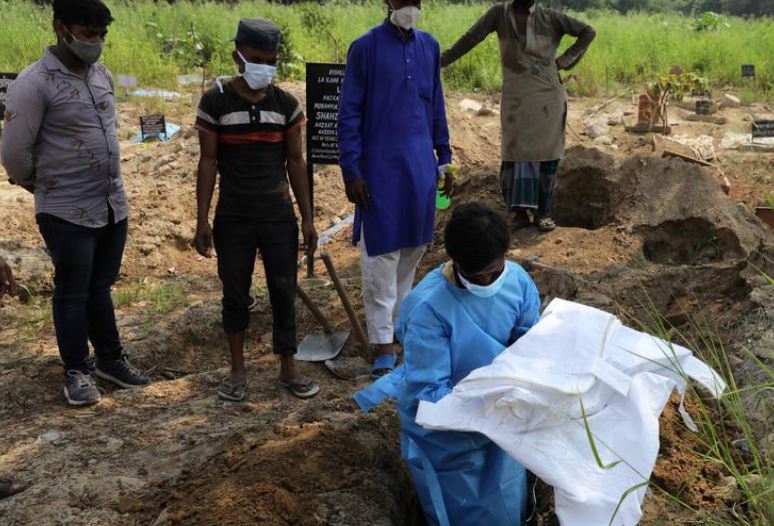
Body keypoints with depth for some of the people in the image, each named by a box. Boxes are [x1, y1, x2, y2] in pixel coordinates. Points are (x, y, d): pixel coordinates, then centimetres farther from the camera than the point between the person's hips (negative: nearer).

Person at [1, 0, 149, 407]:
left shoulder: (103, 75, 6)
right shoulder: (35, 83, -16)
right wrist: (45, 187, 3)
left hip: (113, 206, 6)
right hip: (68, 213, -6)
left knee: (100, 287, 18)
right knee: (73, 294, 7)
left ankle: (110, 359, 30)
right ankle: (77, 371, 21)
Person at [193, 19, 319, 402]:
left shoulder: (286, 104, 1)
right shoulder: (215, 102, -5)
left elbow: (295, 161, 5)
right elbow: (208, 162, -3)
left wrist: (307, 218, 3)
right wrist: (202, 220, -6)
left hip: (279, 216, 2)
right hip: (233, 218, -1)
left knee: (284, 291, 5)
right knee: (235, 292, 8)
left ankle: (288, 368, 19)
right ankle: (238, 369, 22)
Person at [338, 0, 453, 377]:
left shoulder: (429, 46, 8)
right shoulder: (365, 48, -7)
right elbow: (349, 113, -7)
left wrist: (444, 159, 14)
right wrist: (351, 171, -12)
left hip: (421, 167, 5)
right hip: (381, 169, -5)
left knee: (413, 250, 13)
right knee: (381, 254, -1)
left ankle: (400, 321, 30)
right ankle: (382, 342, 6)